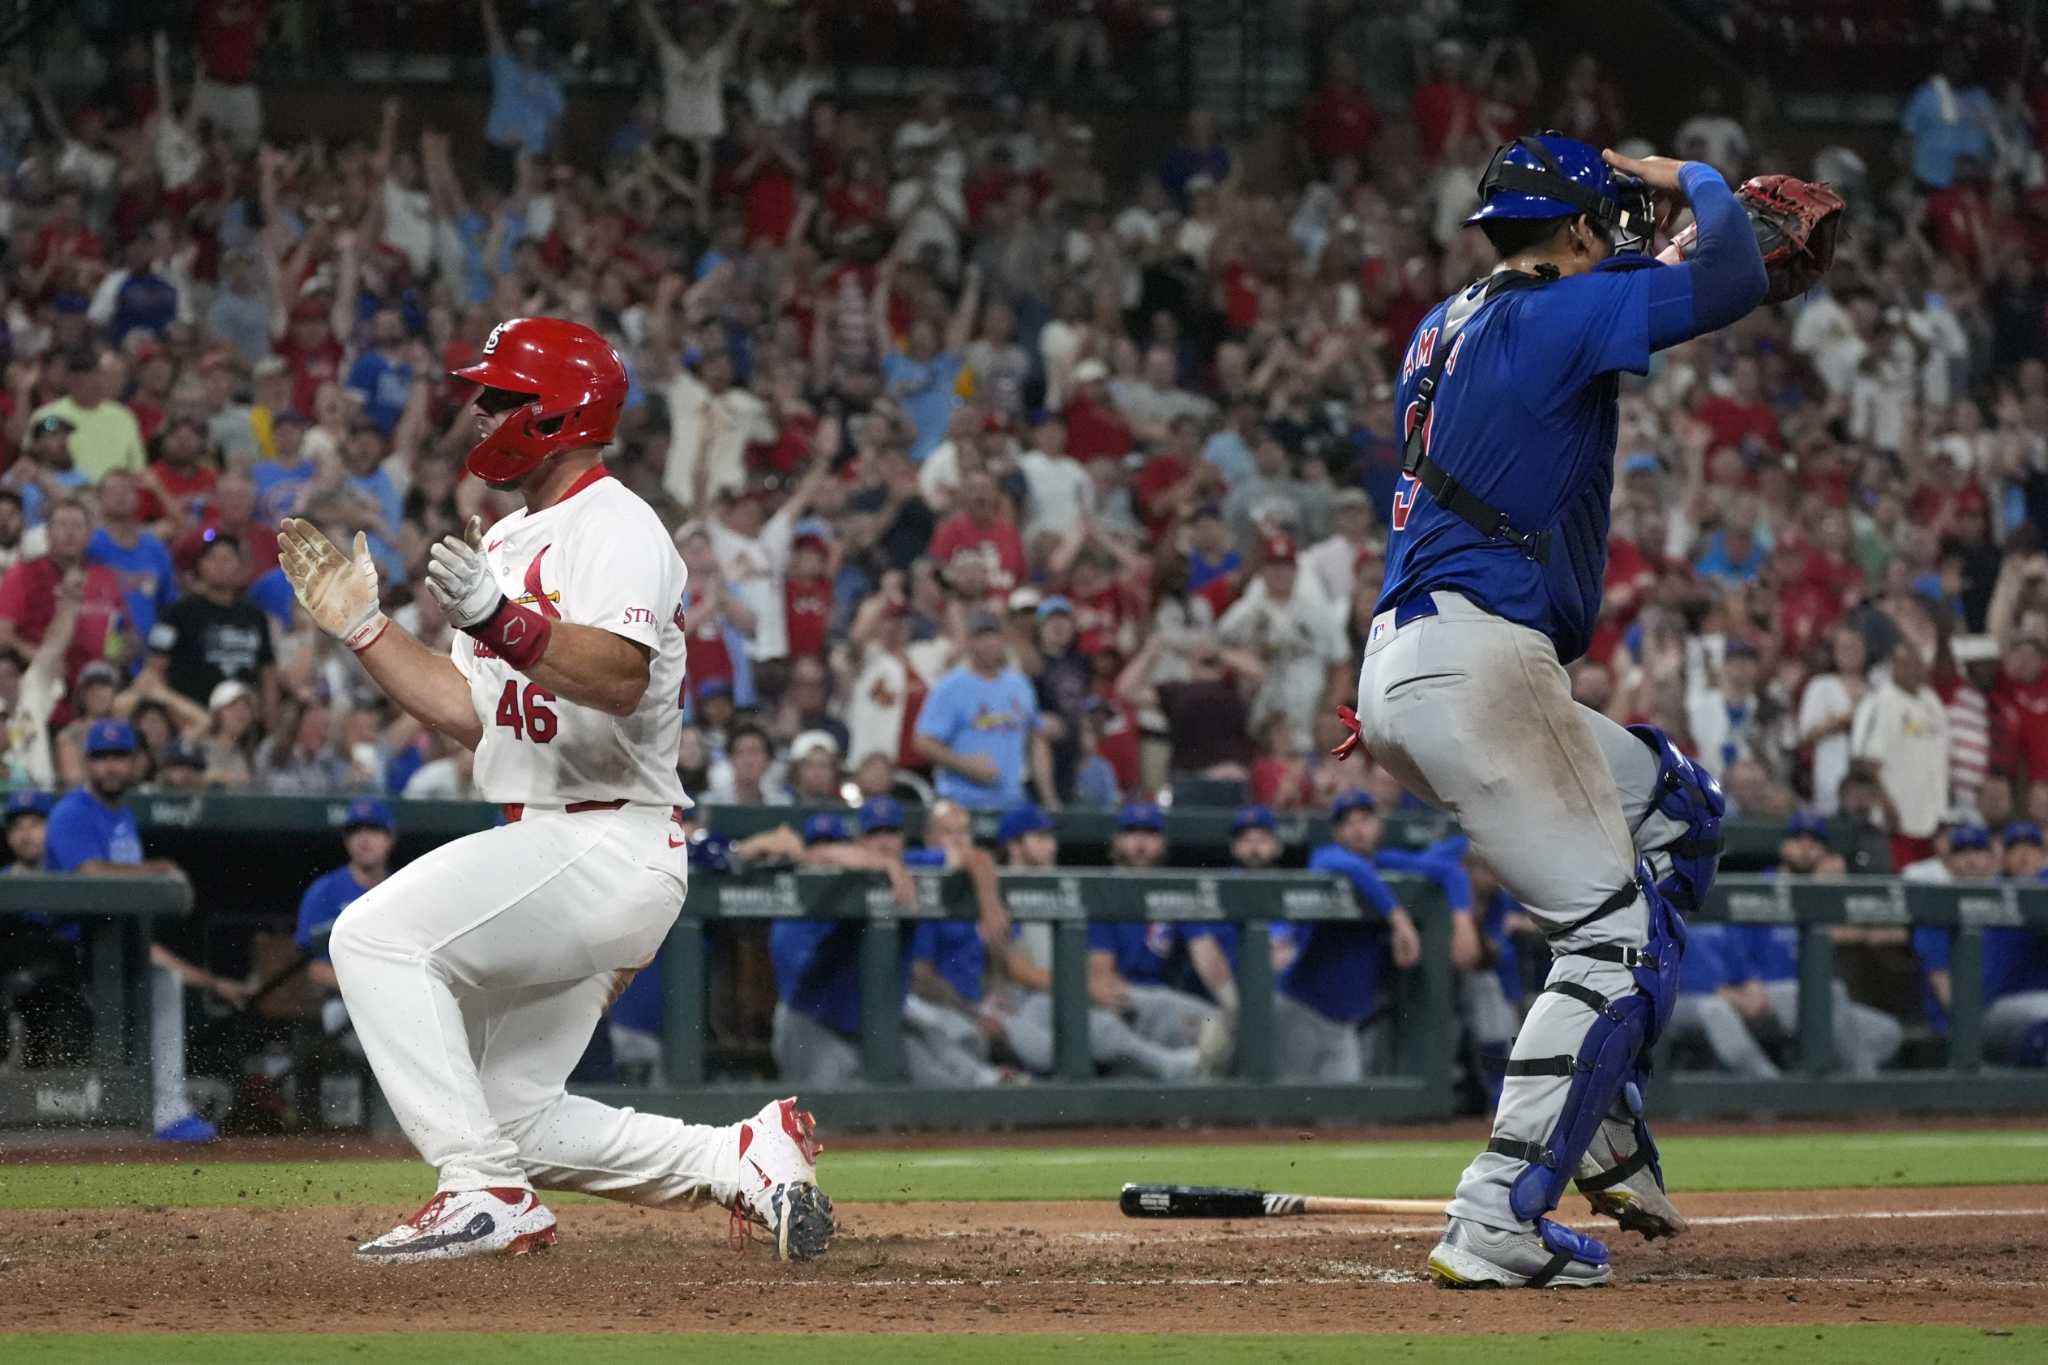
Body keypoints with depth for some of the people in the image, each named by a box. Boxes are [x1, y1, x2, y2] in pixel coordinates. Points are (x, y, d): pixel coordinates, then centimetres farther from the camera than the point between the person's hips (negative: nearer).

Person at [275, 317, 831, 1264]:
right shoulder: (507, 544, 20)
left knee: (378, 934, -24)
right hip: (545, 851, 10)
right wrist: (360, 624, 15)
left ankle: (487, 1190, -24)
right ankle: (747, 1160, 16)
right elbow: (469, 714, 20)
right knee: (521, 1120, 10)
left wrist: (498, 619, -42)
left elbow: (618, 678, -29)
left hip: (609, 849, -10)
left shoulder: (617, 529, -11)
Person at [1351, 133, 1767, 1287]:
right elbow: (1734, 283, -13)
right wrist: (1695, 179, 6)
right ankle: (1499, 1221, -16)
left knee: (1677, 805, 24)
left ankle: (1602, 1122, 15)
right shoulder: (1555, 316, -5)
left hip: (1402, 672, 10)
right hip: (1476, 662, -10)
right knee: (1616, 936, -7)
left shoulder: (1446, 327, 21)